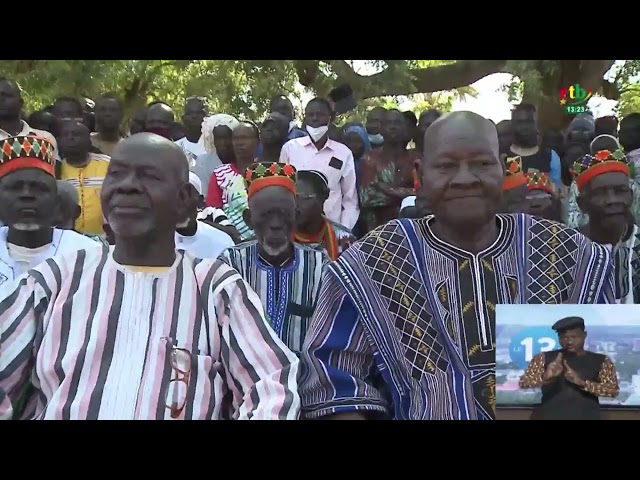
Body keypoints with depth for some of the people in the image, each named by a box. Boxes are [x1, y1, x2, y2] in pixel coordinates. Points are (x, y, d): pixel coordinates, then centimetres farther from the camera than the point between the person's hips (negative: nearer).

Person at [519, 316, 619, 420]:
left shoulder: (601, 361, 8)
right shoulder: (544, 358, 5)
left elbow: (614, 390, -2)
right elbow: (523, 383, -4)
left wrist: (582, 383, -17)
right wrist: (545, 377, -24)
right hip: (550, 417, 0)